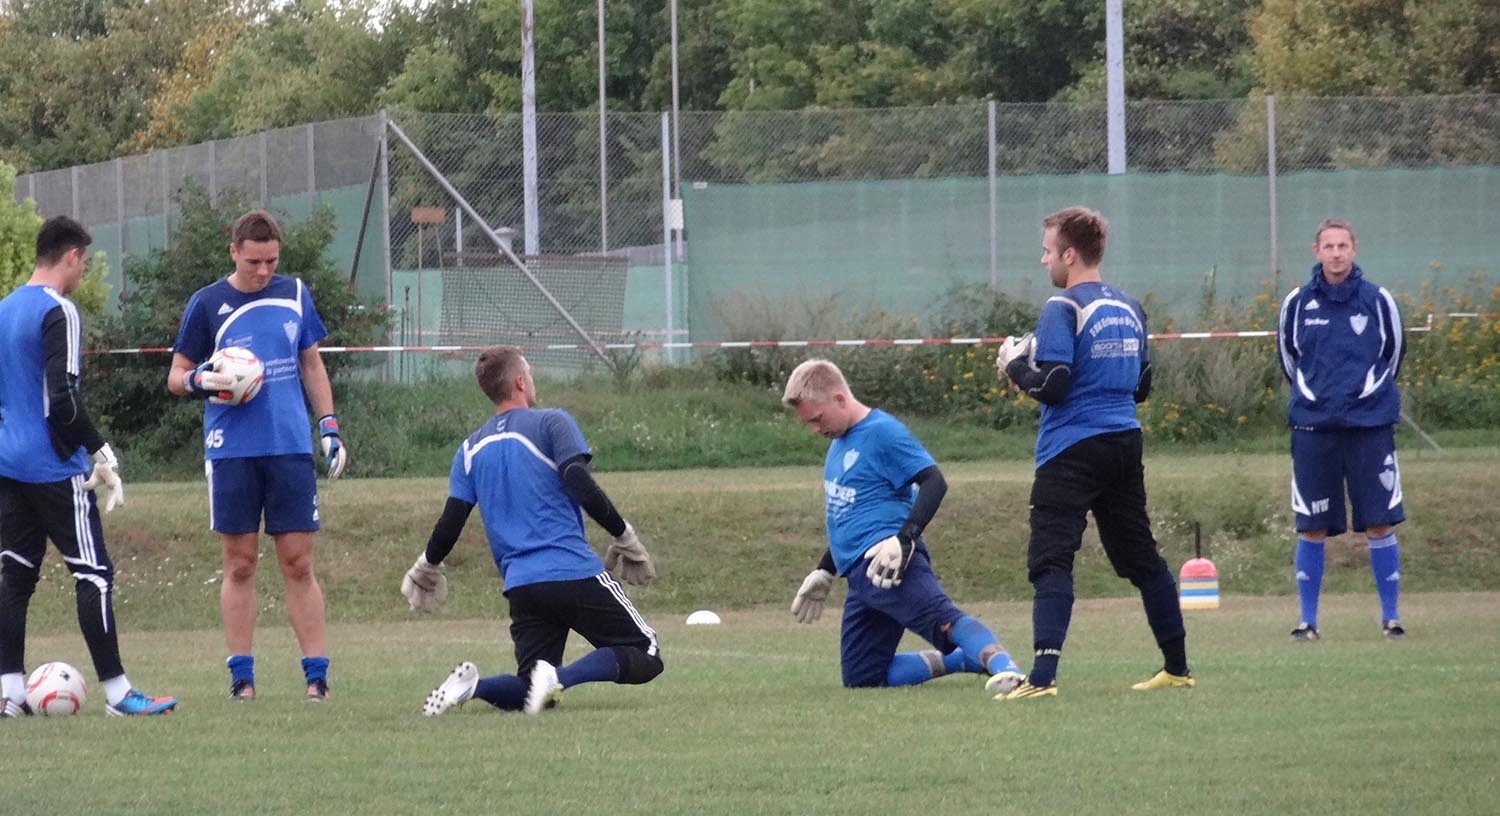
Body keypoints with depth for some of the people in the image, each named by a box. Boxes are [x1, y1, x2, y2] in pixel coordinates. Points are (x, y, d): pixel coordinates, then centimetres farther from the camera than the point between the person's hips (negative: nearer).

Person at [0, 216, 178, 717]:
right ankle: (117, 693, -8)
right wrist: (101, 453, -13)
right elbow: (63, 398, -20)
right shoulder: (58, 313, -12)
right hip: (55, 467, -8)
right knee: (93, 574, -6)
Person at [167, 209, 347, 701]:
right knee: (240, 564, 1)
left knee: (298, 563, -1)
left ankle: (316, 673, 0)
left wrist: (329, 426, 10)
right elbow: (176, 377, 5)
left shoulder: (294, 295, 8)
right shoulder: (207, 305, 0)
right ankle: (241, 675, 6)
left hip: (291, 448, 2)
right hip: (232, 451, -2)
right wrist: (199, 380, -18)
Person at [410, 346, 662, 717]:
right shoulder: (551, 422, 1)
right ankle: (561, 676, -25)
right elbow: (580, 487, -12)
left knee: (530, 691, 15)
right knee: (645, 657, 0)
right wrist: (625, 537, -2)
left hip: (519, 586, 5)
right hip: (575, 573, -5)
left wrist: (424, 568, 29)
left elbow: (450, 524, 11)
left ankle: (473, 685, -16)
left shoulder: (471, 449, 15)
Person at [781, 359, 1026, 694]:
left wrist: (904, 539, -27)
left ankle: (1005, 669, -58)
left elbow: (934, 483, -16)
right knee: (860, 679, 2)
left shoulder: (882, 433, -5)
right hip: (860, 575, 10)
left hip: (888, 564, -10)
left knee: (939, 617, -36)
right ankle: (972, 658, 4)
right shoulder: (841, 441, 24)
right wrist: (824, 572, 38)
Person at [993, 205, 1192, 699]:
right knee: (1141, 558, 16)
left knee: (1050, 561, -10)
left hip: (1072, 450, -7)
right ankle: (1177, 669, 21)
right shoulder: (1129, 308, 13)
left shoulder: (1063, 309, -10)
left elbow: (1052, 386, -17)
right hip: (1124, 446, 7)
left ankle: (1043, 676, -22)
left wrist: (1015, 365, 2)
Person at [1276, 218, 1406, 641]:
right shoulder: (1297, 304, 3)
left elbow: (1394, 354, 15)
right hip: (1313, 427, 1)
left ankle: (1390, 616, 7)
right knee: (1311, 529, 1)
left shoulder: (1378, 301, 1)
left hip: (1370, 426, -1)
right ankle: (1307, 619, 9)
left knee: (1380, 524, -2)